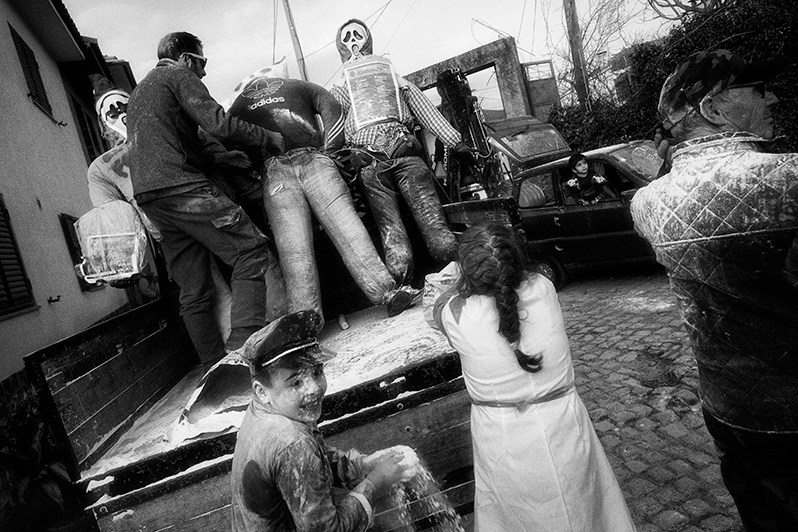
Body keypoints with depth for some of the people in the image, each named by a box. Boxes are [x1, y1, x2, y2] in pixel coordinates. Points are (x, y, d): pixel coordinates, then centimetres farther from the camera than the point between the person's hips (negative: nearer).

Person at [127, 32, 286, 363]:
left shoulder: (138, 93, 35)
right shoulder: (179, 75, 7)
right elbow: (218, 124, -8)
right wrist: (272, 140, 0)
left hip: (147, 196, 9)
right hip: (180, 185, -9)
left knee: (193, 292, 6)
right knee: (253, 255, -15)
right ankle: (243, 350, -26)